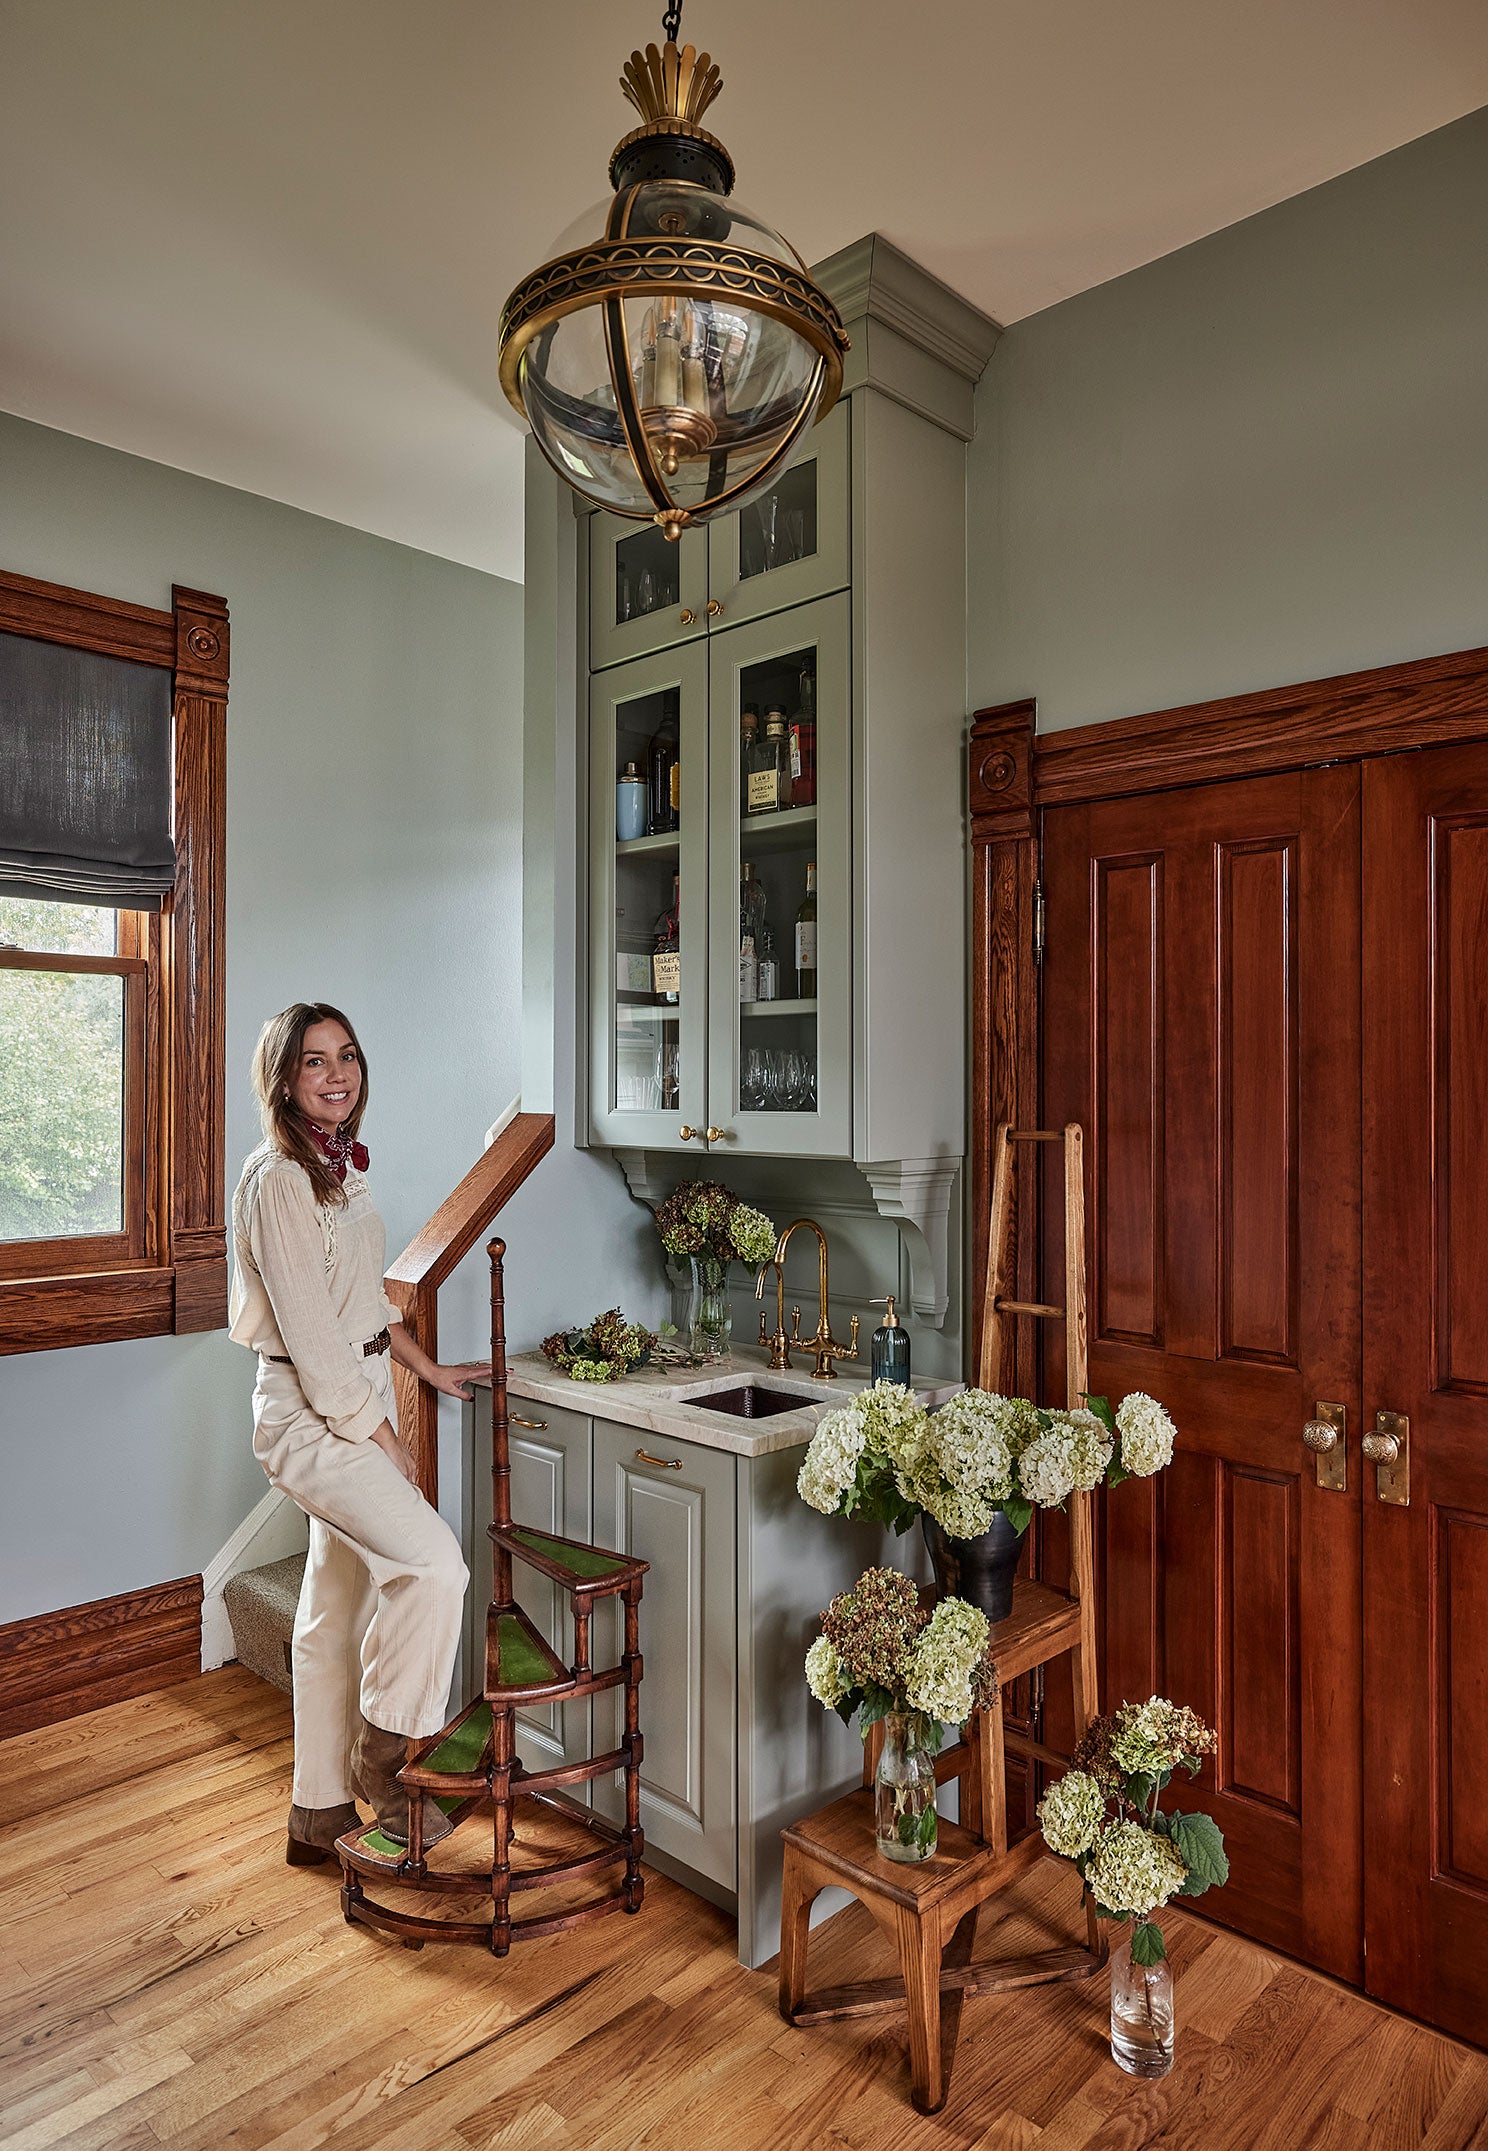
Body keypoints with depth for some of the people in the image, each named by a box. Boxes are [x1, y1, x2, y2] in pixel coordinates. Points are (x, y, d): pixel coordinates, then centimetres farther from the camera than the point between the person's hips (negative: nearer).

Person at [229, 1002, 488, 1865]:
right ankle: (381, 1760, 3)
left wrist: (430, 1369, 19)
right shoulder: (278, 1179, -18)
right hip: (311, 1413, -9)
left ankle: (322, 1810, 30)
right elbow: (310, 1332, -21)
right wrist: (386, 1441, -16)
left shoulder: (343, 1166, 10)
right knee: (434, 1564, -19)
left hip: (361, 1398, 9)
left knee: (338, 1612, 16)